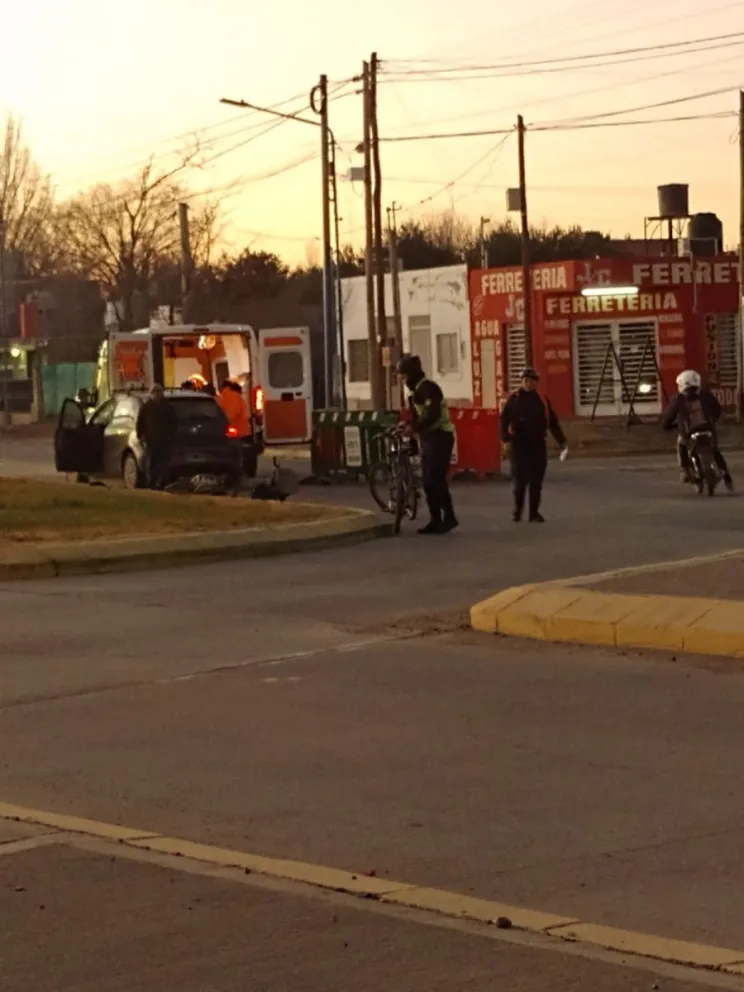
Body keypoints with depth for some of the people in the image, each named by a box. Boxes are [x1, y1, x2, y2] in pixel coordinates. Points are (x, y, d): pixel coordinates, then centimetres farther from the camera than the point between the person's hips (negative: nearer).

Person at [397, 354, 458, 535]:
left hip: (440, 437, -10)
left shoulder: (427, 388, -16)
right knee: (429, 481, 8)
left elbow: (433, 414, -28)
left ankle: (449, 517, -10)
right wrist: (409, 427, 4)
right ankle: (436, 520, 11)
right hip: (428, 437, 10)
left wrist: (414, 428, -31)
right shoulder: (415, 391, 15)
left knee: (436, 479, -13)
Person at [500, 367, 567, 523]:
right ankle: (518, 509, 16)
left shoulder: (542, 401, 6)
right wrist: (506, 440, -14)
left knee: (536, 480, 3)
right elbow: (504, 420, -5)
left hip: (538, 444, 3)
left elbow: (553, 422, 10)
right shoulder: (514, 399, -2)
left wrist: (561, 441, 8)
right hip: (519, 444, -3)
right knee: (520, 478, -5)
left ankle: (534, 512, 10)